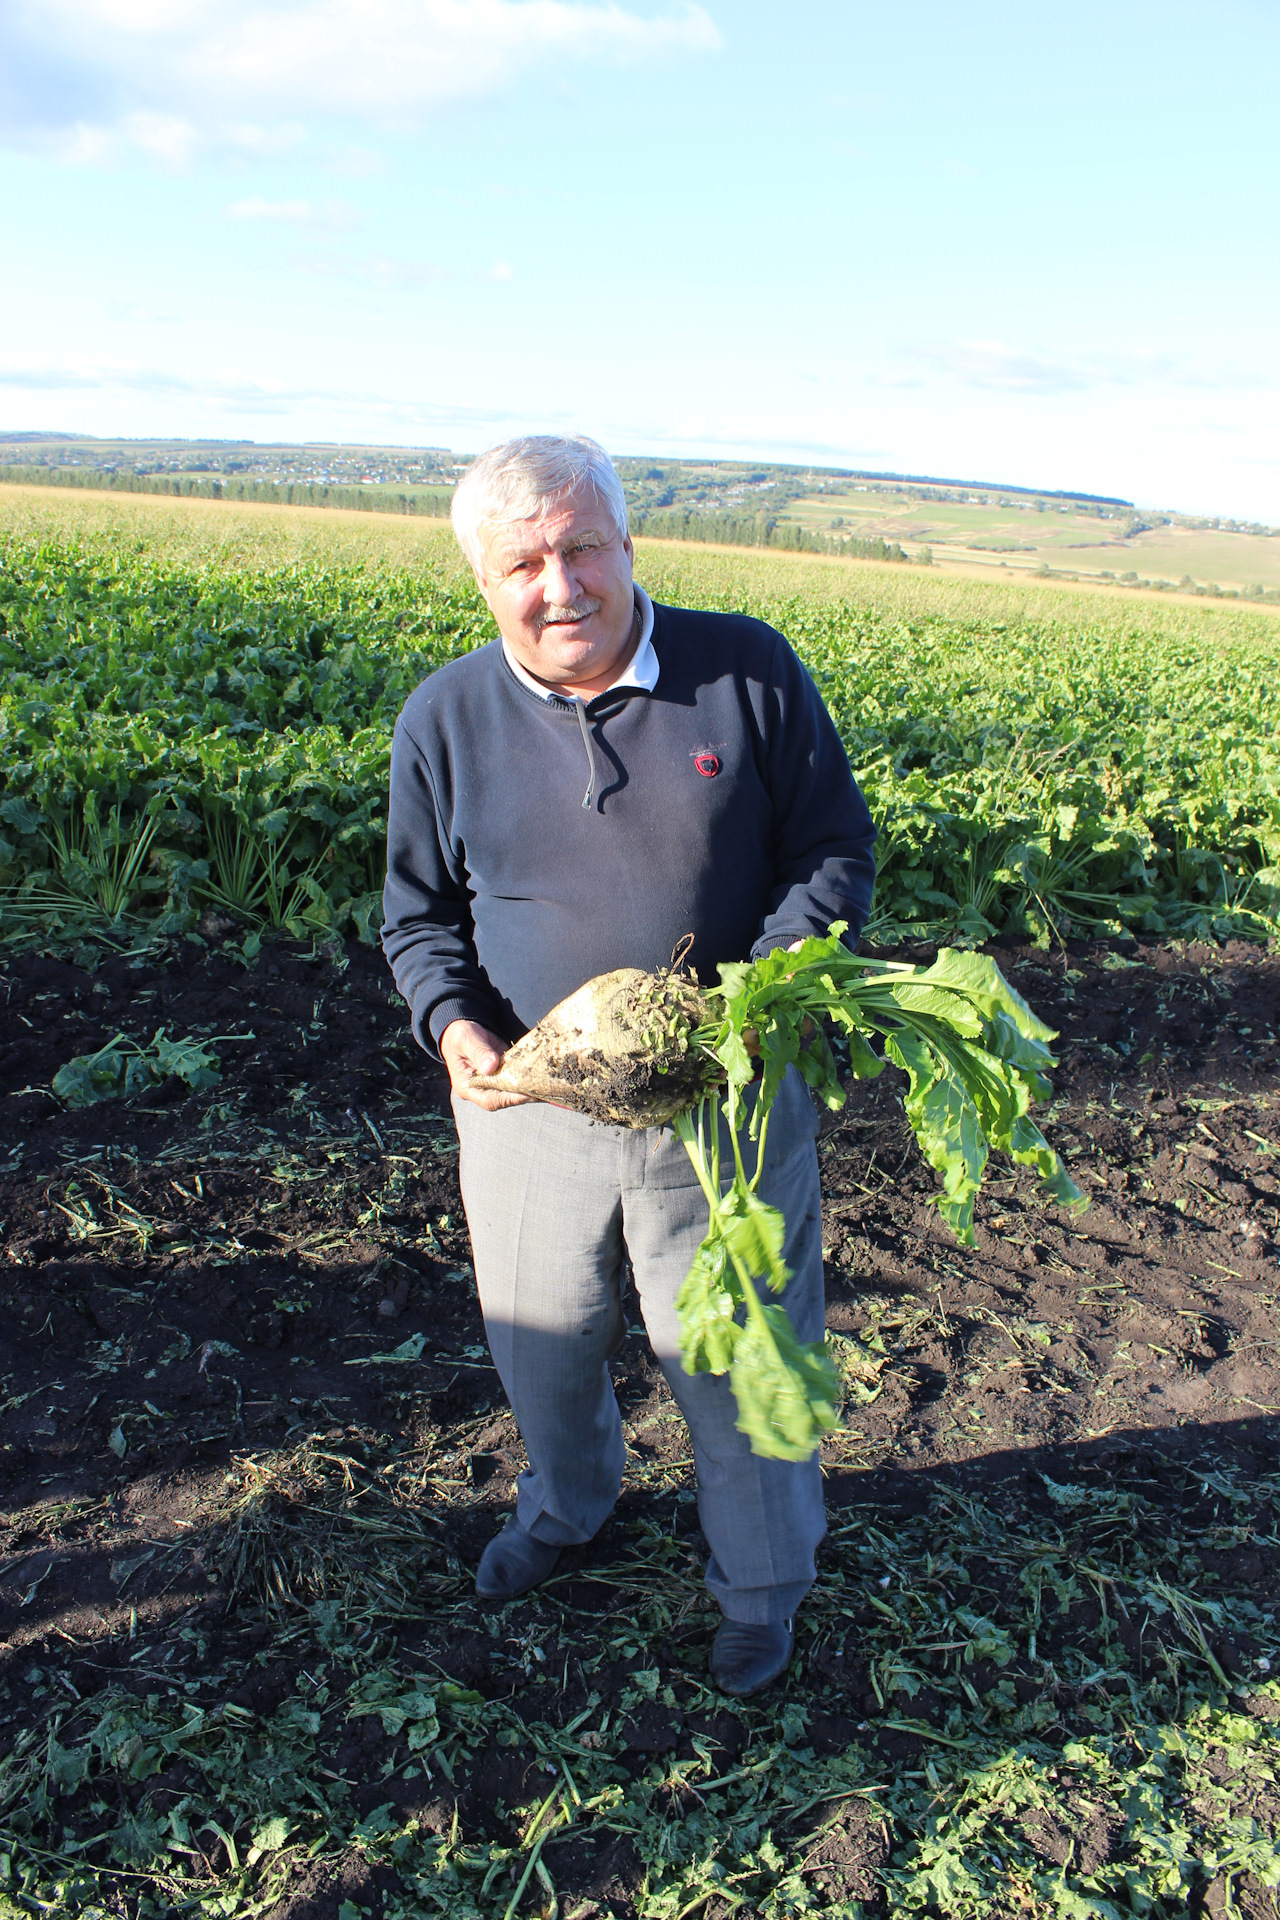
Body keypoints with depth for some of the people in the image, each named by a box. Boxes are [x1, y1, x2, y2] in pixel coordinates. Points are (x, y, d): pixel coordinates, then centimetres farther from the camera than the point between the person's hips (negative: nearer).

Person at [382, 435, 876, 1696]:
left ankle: (762, 1583, 45)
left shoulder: (751, 672, -9)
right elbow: (419, 915, 6)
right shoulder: (444, 720, -3)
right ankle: (566, 1499, 59)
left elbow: (836, 856, -3)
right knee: (540, 1343, 23)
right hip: (530, 1108, 3)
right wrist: (454, 1025, -15)